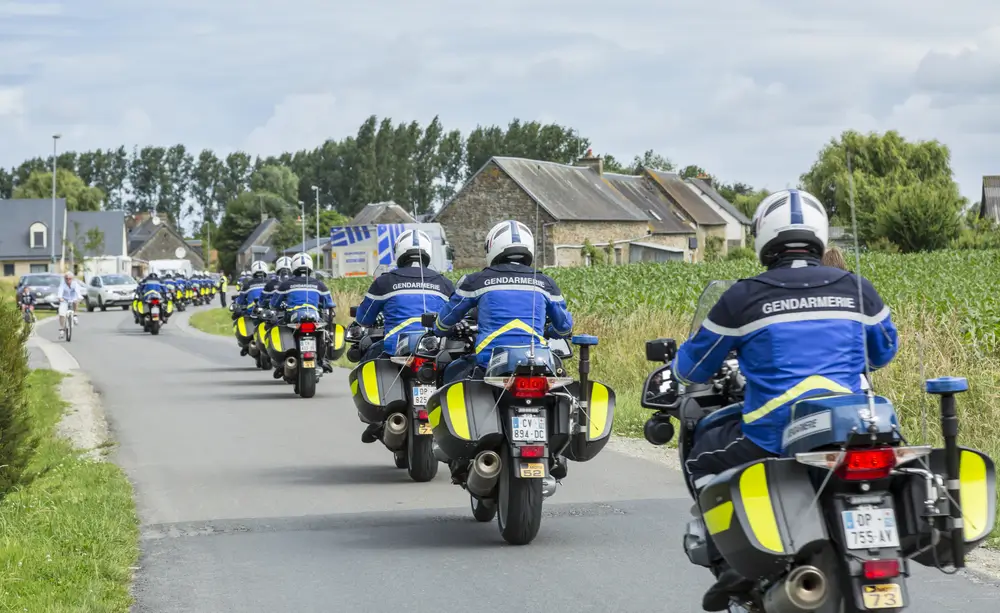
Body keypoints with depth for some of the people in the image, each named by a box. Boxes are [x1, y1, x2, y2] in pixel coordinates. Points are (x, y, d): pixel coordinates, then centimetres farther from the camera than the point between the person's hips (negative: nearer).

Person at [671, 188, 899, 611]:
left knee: (701, 459, 24)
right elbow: (884, 352, 24)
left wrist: (679, 366, 32)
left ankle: (731, 562, 6)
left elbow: (691, 369, 7)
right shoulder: (856, 289, 5)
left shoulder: (744, 297, -4)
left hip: (771, 439, -3)